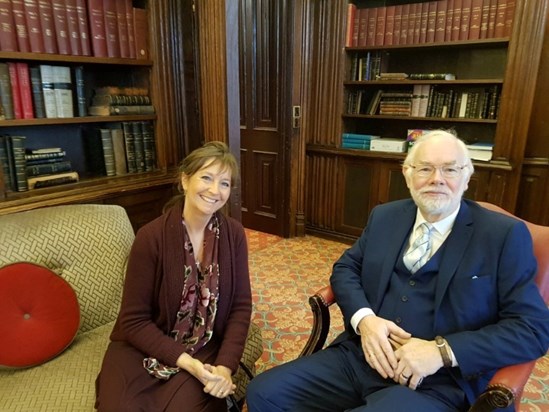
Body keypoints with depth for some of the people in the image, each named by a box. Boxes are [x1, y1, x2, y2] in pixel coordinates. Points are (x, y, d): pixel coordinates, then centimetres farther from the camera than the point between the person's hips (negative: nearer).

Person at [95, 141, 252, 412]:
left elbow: (241, 306, -3)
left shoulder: (234, 234, -7)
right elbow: (134, 320, -12)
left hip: (203, 348, 2)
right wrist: (185, 361, -21)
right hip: (143, 347, -1)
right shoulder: (151, 237, -17)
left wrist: (225, 366, -15)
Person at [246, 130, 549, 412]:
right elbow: (345, 268, 13)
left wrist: (443, 351, -19)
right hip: (358, 357, 5)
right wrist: (363, 318, -8)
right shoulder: (384, 217, 10)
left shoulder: (505, 235, -3)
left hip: (436, 384, -4)